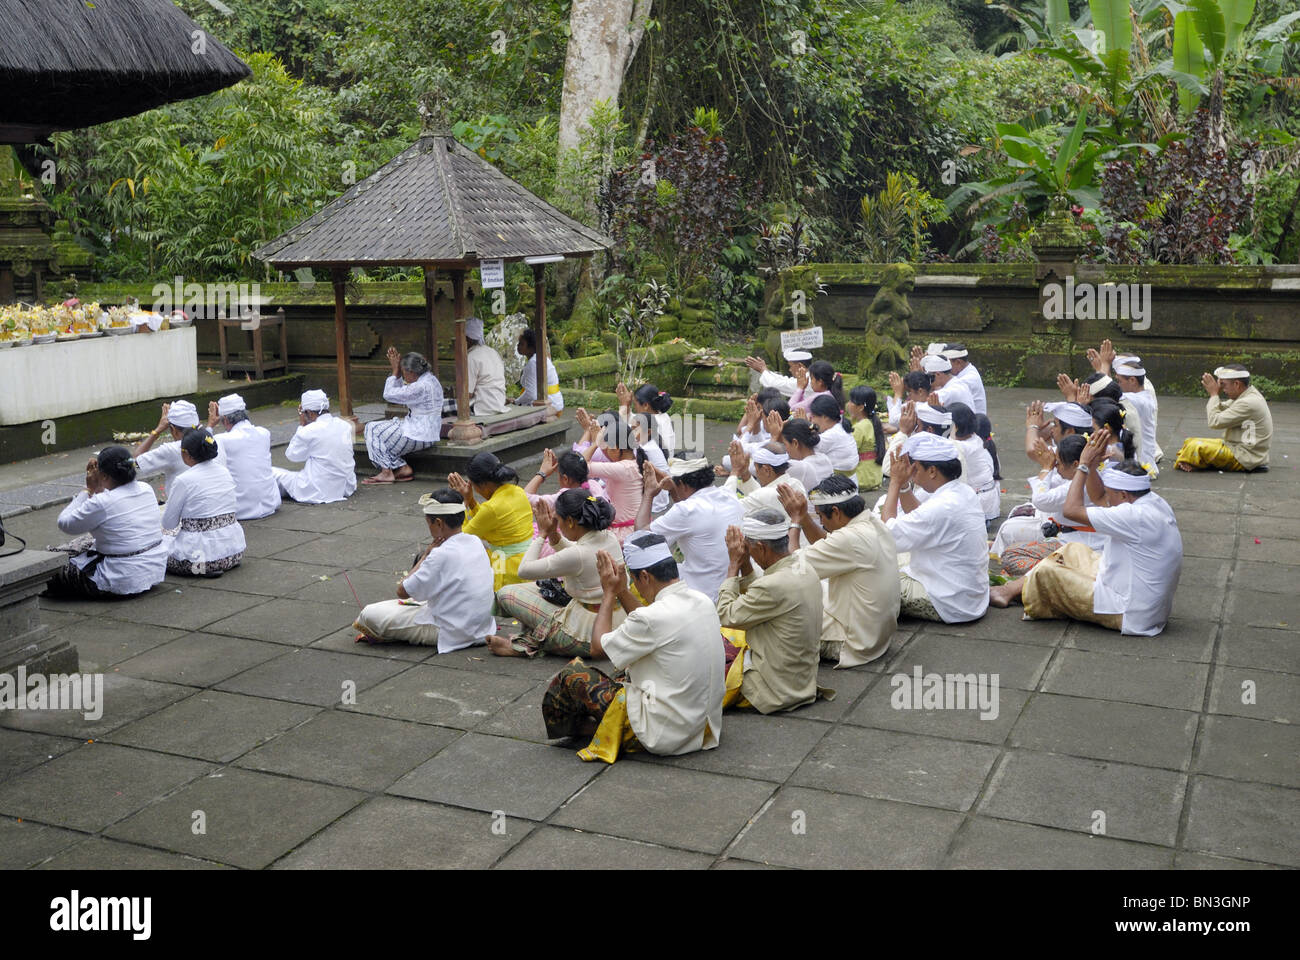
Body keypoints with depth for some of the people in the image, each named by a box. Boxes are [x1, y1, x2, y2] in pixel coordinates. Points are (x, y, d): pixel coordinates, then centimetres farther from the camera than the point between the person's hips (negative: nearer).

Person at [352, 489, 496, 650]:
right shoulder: (476, 542, 1)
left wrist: (425, 556, -7)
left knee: (370, 614, -10)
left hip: (451, 634, -9)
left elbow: (402, 592, -14)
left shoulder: (442, 555, -23)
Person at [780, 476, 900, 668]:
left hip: (852, 644, -9)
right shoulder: (876, 524, 0)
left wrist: (795, 519, -9)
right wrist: (803, 517, 2)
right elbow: (827, 546, 15)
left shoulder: (851, 539, -29)